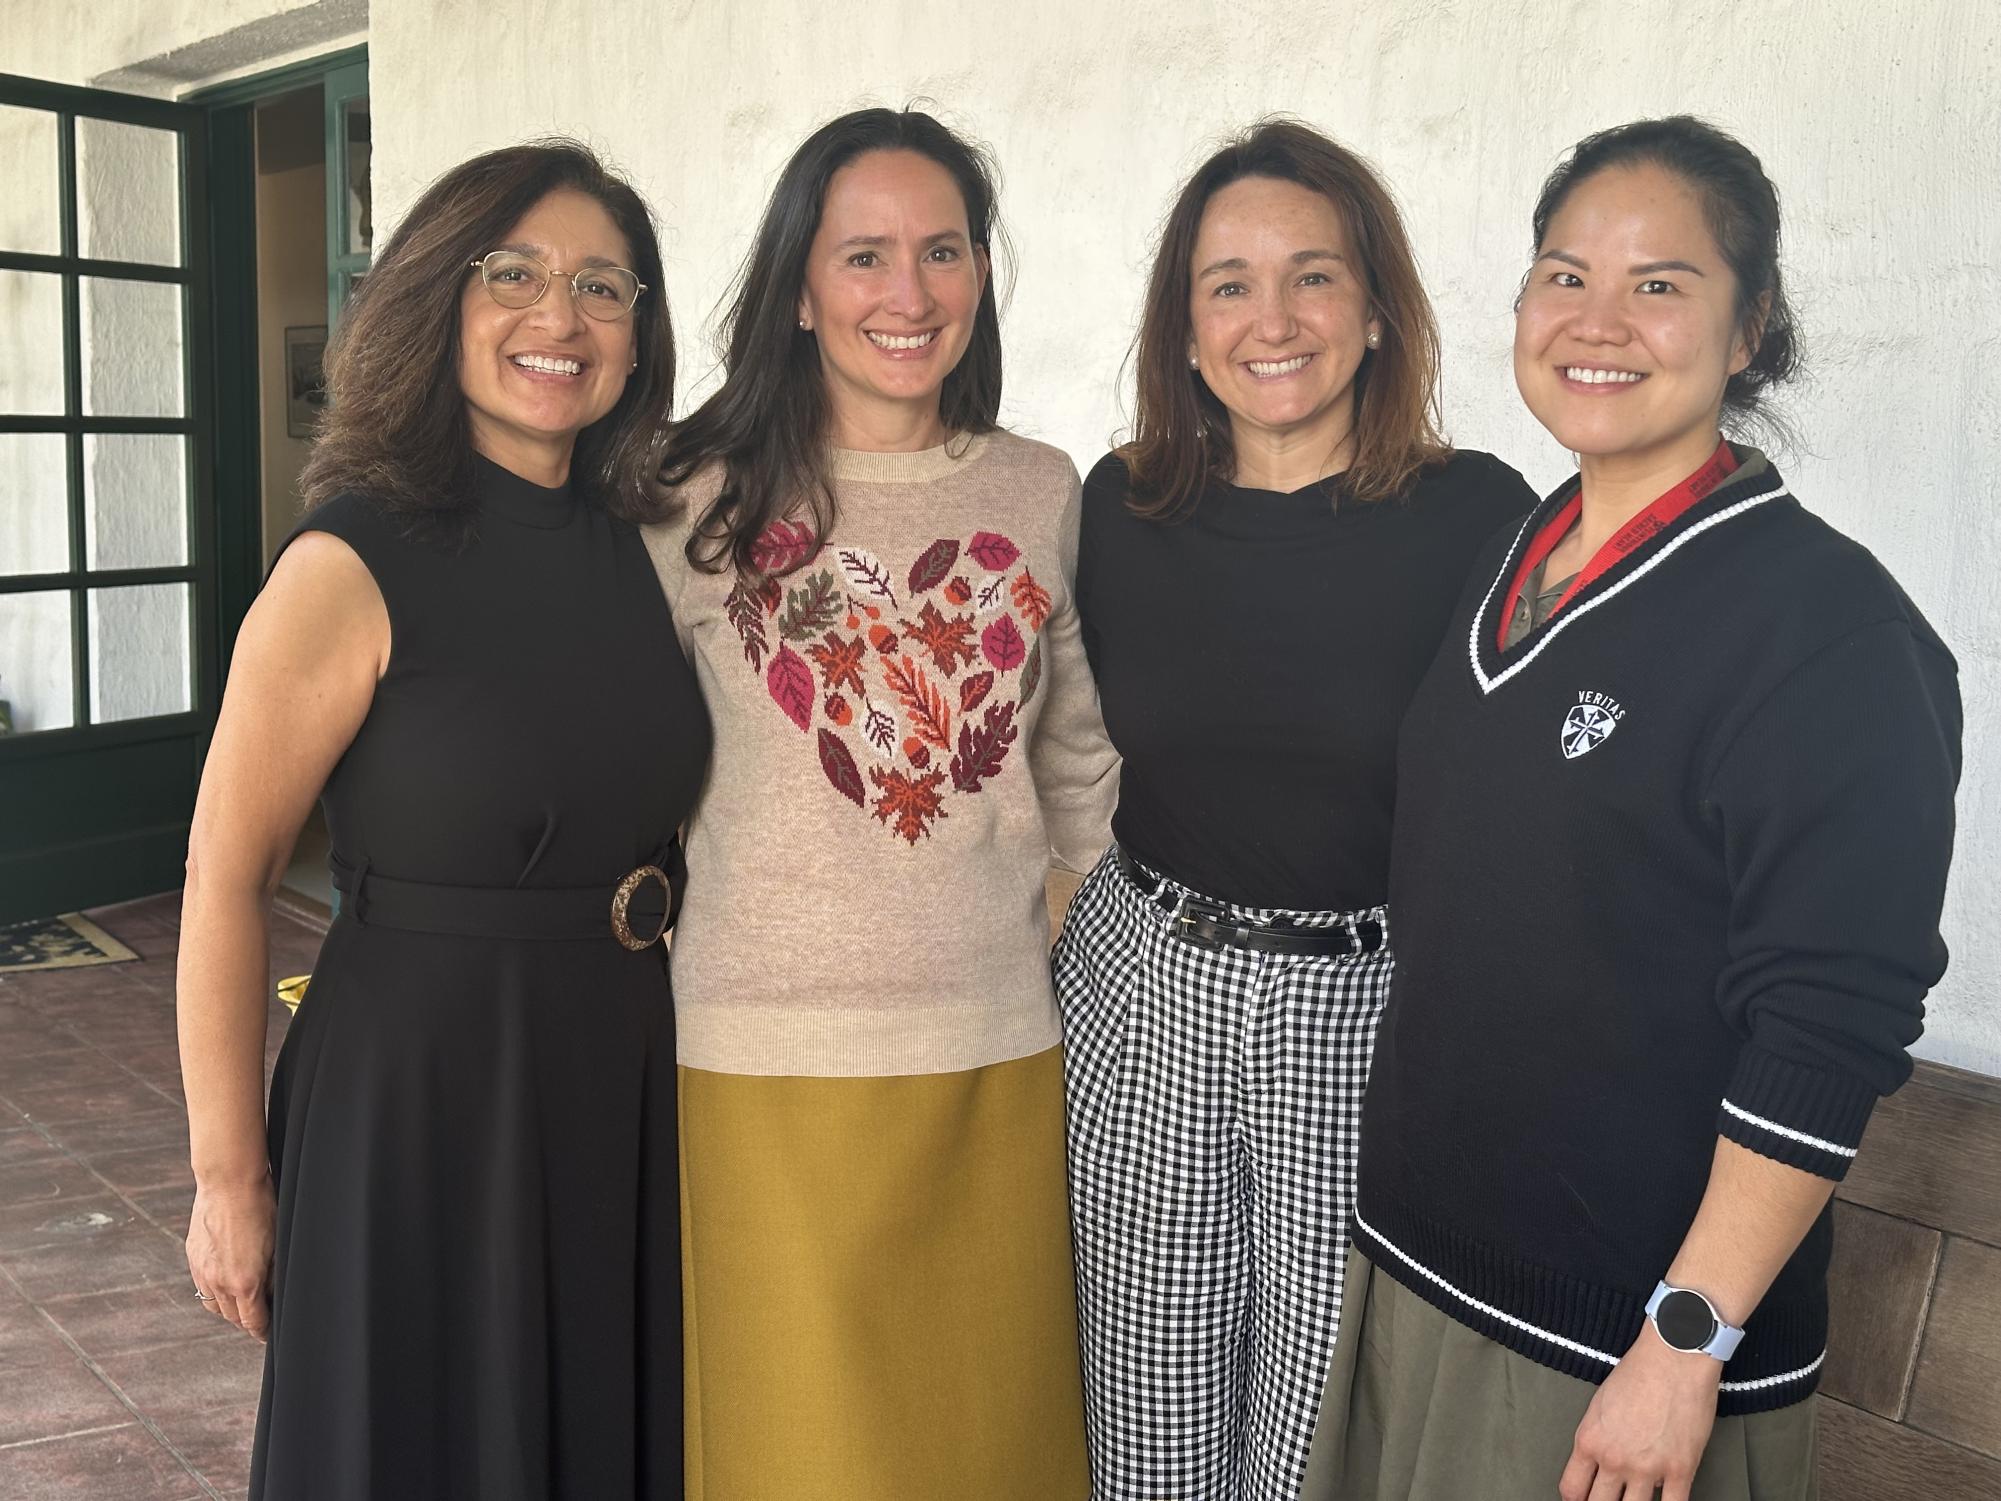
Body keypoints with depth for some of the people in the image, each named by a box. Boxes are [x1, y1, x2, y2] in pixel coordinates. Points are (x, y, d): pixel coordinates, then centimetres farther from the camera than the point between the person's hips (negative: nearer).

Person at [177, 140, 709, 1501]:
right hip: (420, 1087, -5)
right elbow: (227, 878, -14)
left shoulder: (636, 543, 2)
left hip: (627, 1080, 6)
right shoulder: (354, 568, -15)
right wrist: (230, 1179, -11)